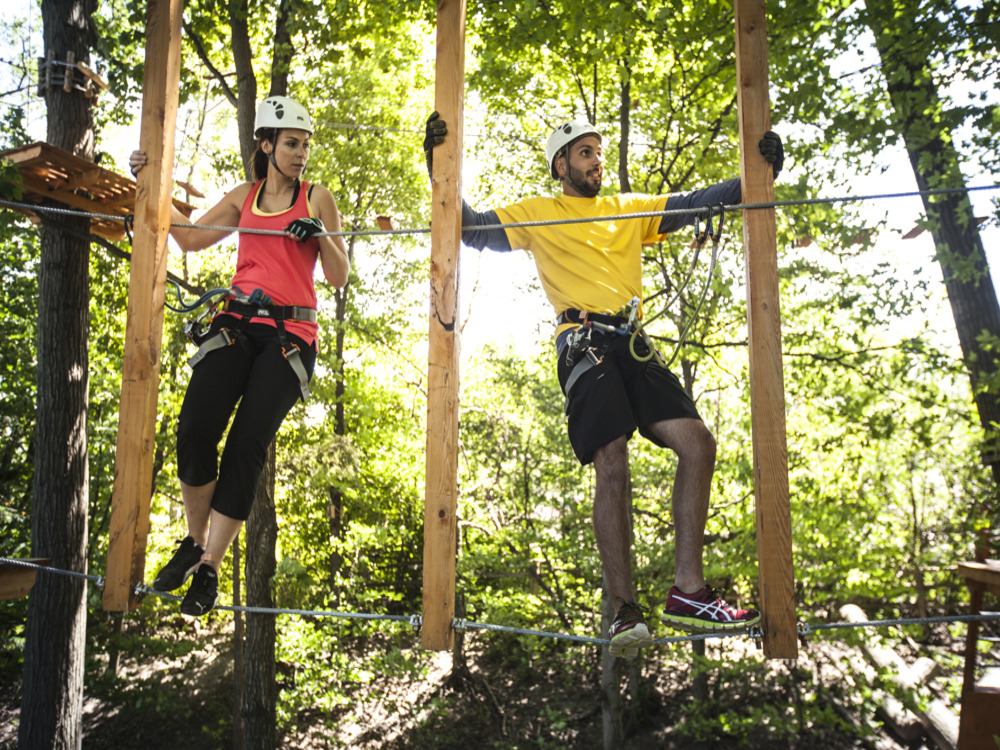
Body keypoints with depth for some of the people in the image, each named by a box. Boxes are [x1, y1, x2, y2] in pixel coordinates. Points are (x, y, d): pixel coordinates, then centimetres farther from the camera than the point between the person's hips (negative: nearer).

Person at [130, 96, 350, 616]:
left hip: (291, 332, -2)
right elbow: (190, 238, 19)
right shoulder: (244, 197, 17)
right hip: (237, 322, 3)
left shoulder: (318, 198, 9)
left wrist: (321, 236, -12)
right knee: (194, 431, -15)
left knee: (247, 446, -10)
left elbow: (340, 278, 6)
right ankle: (194, 541, 10)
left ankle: (209, 569, 3)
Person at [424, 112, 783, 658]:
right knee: (612, 469, -17)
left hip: (632, 345, 5)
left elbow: (693, 204, 23)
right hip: (583, 346, -5)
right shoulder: (538, 213, 16)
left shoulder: (630, 209, 27)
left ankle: (687, 592, -4)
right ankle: (625, 611, -7)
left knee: (698, 444, -9)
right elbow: (473, 229, 11)